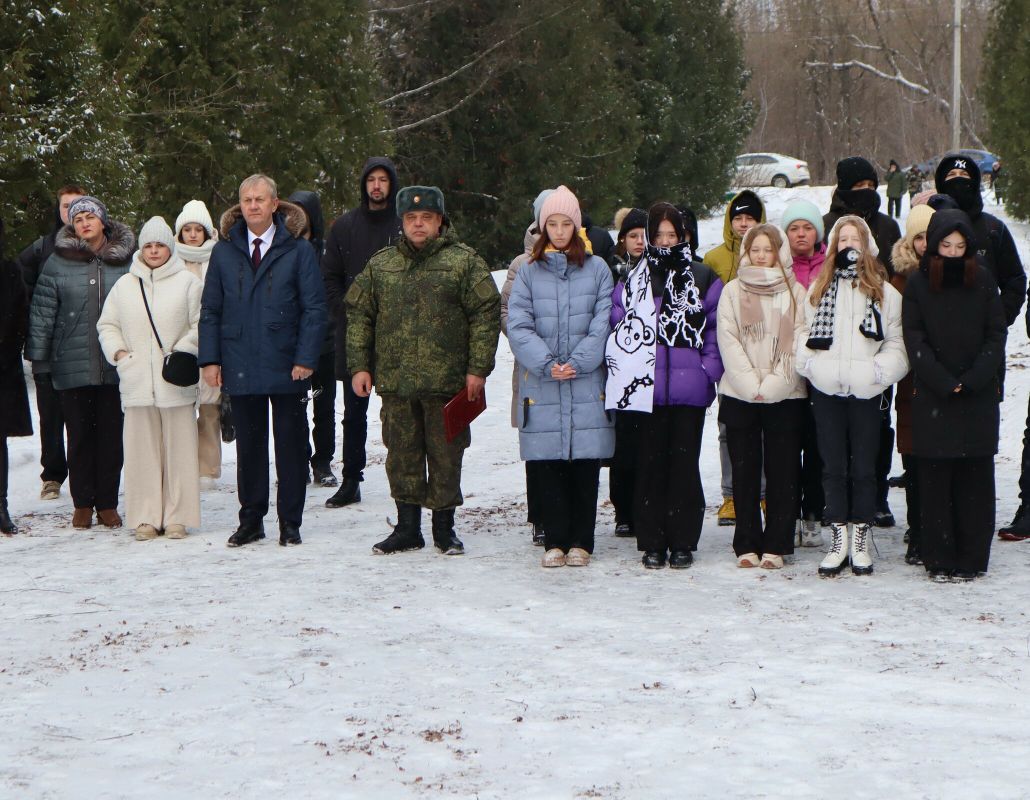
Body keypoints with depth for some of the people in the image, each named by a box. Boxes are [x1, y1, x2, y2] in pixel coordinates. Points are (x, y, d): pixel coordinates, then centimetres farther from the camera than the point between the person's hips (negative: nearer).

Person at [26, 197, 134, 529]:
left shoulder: (126, 261, 4)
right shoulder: (58, 263, 2)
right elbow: (42, 311, 3)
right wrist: (37, 354, -2)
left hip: (116, 365, 1)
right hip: (72, 365, -1)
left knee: (111, 434, 5)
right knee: (79, 434, 5)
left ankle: (107, 503, 14)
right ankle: (83, 504, 13)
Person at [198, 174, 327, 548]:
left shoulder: (298, 251, -1)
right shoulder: (224, 252, 7)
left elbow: (314, 308, -3)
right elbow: (210, 310, 9)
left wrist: (306, 358, -11)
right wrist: (210, 359, 0)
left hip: (287, 367, -2)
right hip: (241, 369, 2)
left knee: (291, 444, 5)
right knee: (248, 444, 8)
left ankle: (290, 521, 13)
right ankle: (251, 519, 16)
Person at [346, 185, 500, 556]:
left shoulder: (464, 261, 0)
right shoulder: (381, 265, 11)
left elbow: (486, 314, -3)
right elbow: (358, 315, 13)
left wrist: (478, 368, -8)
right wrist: (359, 366, 4)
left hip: (446, 382, -3)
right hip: (394, 381, 3)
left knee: (445, 456, 4)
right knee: (402, 456, 8)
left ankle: (444, 528, 15)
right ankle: (407, 528, 18)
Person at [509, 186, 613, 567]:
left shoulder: (597, 269, 7)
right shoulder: (529, 272, 9)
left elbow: (603, 324, 0)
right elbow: (518, 325, 1)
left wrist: (578, 363, -12)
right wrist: (546, 363, -12)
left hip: (587, 383, -1)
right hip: (541, 385, 1)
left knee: (585, 466, 1)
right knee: (548, 467, 1)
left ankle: (580, 541, 9)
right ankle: (555, 541, 9)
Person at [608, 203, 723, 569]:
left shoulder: (703, 278, 6)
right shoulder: (633, 280, 9)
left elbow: (717, 327, 5)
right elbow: (618, 325, 9)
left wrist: (710, 371, -4)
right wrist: (624, 368, -3)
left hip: (690, 387, -1)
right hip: (647, 387, 1)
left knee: (684, 462, 2)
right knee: (651, 462, 3)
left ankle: (683, 542, 9)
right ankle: (652, 542, 10)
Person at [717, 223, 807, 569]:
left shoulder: (796, 293, 7)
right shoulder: (732, 291, 7)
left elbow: (799, 344, 0)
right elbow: (728, 343, -1)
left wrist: (772, 384, -10)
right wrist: (751, 384, -11)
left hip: (785, 396, 0)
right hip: (739, 395, 0)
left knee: (782, 472, 0)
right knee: (745, 471, 3)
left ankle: (775, 545, 5)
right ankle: (747, 544, 9)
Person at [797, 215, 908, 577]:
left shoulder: (884, 292, 4)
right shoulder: (818, 289, 10)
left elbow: (897, 343, 2)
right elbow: (803, 335, 10)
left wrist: (879, 370, -12)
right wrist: (811, 363, -6)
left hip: (866, 393, -2)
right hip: (826, 390, 2)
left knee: (864, 469, 3)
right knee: (833, 468, 6)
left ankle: (861, 542, 11)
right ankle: (838, 542, 12)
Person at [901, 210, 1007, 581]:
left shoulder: (983, 282, 5)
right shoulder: (918, 283, 2)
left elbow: (997, 335, 4)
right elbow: (914, 339, -1)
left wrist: (974, 379, -9)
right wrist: (944, 382, -10)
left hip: (979, 397, 1)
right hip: (932, 397, -1)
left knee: (976, 478, 1)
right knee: (935, 479, -1)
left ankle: (972, 558, 6)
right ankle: (939, 559, 4)